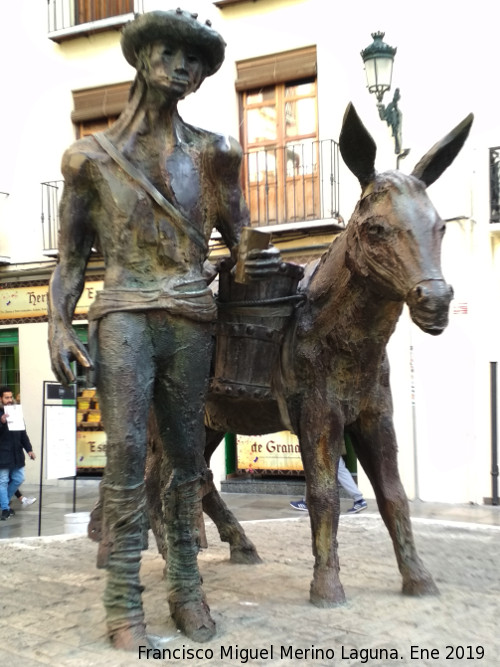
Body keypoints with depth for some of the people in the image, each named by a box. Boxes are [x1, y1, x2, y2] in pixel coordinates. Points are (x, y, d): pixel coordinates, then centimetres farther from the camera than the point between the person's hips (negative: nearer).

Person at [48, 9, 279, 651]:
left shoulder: (212, 153, 11)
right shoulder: (91, 158, 7)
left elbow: (238, 234, 19)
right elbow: (70, 259, 8)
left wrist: (259, 260, -4)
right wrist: (58, 324, -6)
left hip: (192, 321, 2)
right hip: (124, 314, -2)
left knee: (188, 458, 6)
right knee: (126, 451, -10)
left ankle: (186, 587, 18)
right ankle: (123, 604, -2)